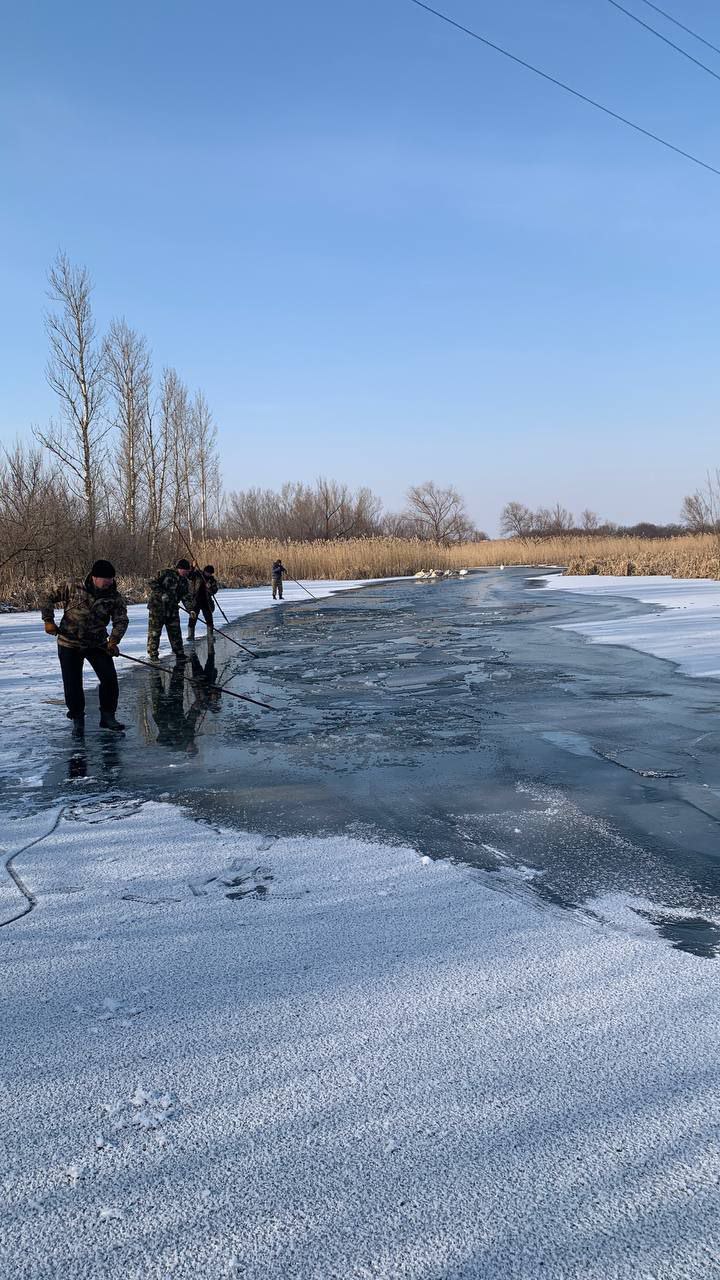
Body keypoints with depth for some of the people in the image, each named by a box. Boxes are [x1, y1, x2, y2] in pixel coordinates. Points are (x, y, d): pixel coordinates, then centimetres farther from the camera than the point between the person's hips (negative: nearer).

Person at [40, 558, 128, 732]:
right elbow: (50, 597, 0)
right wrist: (48, 620, -8)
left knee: (110, 679, -8)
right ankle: (77, 717, 23)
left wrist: (114, 640, -24)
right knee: (72, 684, 2)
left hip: (98, 644, 2)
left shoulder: (114, 597, -7)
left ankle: (107, 716, 7)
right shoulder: (73, 587, -11)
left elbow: (121, 620, -9)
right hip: (69, 644, -2)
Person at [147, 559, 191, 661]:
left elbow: (186, 596, 8)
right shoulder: (165, 573, -9)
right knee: (154, 631, 1)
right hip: (157, 606, -5)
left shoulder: (185, 581, 8)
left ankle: (179, 654, 13)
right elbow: (152, 582, -12)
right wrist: (162, 594, -21)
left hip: (172, 609, 5)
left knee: (175, 632, 6)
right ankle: (153, 654, 9)